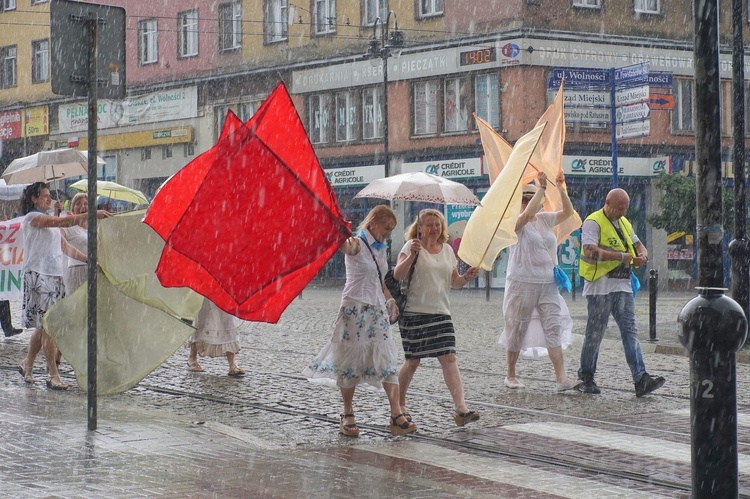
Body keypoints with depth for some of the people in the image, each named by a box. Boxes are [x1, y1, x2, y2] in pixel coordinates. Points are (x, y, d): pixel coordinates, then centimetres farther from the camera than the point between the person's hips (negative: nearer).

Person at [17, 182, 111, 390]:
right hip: (38, 276, -8)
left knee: (43, 325, 9)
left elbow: (65, 248, 23)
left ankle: (27, 365, 24)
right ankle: (53, 376, -12)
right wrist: (92, 214, -25)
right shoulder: (32, 218, -7)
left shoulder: (50, 222, 21)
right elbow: (64, 221, -20)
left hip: (55, 275, 9)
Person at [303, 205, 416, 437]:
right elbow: (347, 247, -36)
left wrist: (390, 300, 11)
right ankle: (348, 415, 11)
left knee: (388, 361, -2)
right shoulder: (358, 244, -10)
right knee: (351, 361, 1)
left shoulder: (381, 248, 14)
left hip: (377, 311, 7)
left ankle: (396, 415, -6)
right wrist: (347, 245, -60)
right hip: (355, 309, -7)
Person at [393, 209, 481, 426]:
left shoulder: (447, 250, 13)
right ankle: (400, 404, 24)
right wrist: (411, 256, -27)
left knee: (449, 358, -10)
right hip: (414, 312, -4)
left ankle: (461, 408, -18)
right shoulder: (412, 246, -3)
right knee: (413, 361, 2)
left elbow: (454, 281, 19)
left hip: (441, 313, 4)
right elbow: (397, 275, -14)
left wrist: (467, 277, -2)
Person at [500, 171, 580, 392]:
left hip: (548, 284, 5)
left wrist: (562, 189, -5)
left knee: (554, 328, -5)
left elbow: (568, 212, 8)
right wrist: (542, 187, -24)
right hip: (522, 284, -5)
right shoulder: (514, 222, -6)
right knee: (517, 330, 5)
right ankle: (510, 375, 19)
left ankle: (561, 378, -11)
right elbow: (528, 214, -25)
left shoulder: (545, 219, 13)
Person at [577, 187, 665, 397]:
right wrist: (621, 256, -24)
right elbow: (590, 251, -21)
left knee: (630, 330, -3)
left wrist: (642, 255, 1)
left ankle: (641, 379, -11)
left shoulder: (624, 223, 18)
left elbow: (637, 244, 26)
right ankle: (586, 378, 14)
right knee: (595, 333, 0)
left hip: (622, 285, 7)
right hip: (600, 285, -7)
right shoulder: (593, 222, -7)